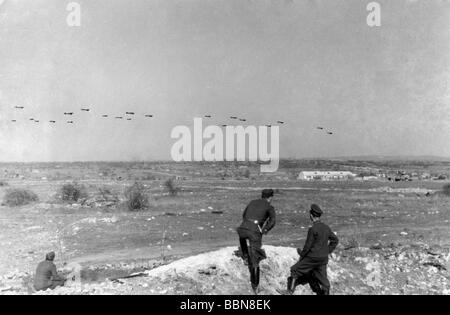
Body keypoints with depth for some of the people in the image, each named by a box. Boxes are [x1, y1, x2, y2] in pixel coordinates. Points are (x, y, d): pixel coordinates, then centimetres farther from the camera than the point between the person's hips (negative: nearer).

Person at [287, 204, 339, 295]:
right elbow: (335, 240, 14)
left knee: (295, 270, 10)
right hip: (324, 259, 6)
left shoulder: (313, 229, -19)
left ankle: (291, 289, 11)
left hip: (312, 258, -6)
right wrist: (328, 251, 16)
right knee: (322, 278, 13)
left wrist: (301, 253, 1)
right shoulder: (326, 227, 3)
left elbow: (308, 246, -16)